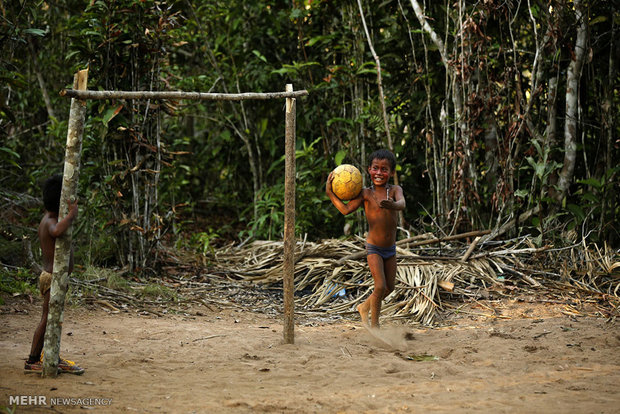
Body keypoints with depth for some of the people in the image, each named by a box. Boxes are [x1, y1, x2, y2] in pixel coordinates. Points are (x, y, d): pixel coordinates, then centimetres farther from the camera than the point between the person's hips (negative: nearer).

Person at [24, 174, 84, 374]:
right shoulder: (50, 222, -19)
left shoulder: (48, 219, 10)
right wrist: (71, 215, -32)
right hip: (53, 278, -10)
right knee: (47, 320, -2)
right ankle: (32, 361, 6)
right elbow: (57, 232, -44)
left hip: (52, 276, 10)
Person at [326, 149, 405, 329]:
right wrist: (330, 193, -24)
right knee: (380, 286, -13)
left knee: (390, 287, 14)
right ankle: (374, 324, 4)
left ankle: (364, 307, 39)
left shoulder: (395, 190, -6)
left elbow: (402, 203, -28)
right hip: (373, 248, -4)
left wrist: (393, 205, -52)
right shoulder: (366, 193, -11)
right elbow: (346, 209, -17)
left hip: (390, 248, 4)